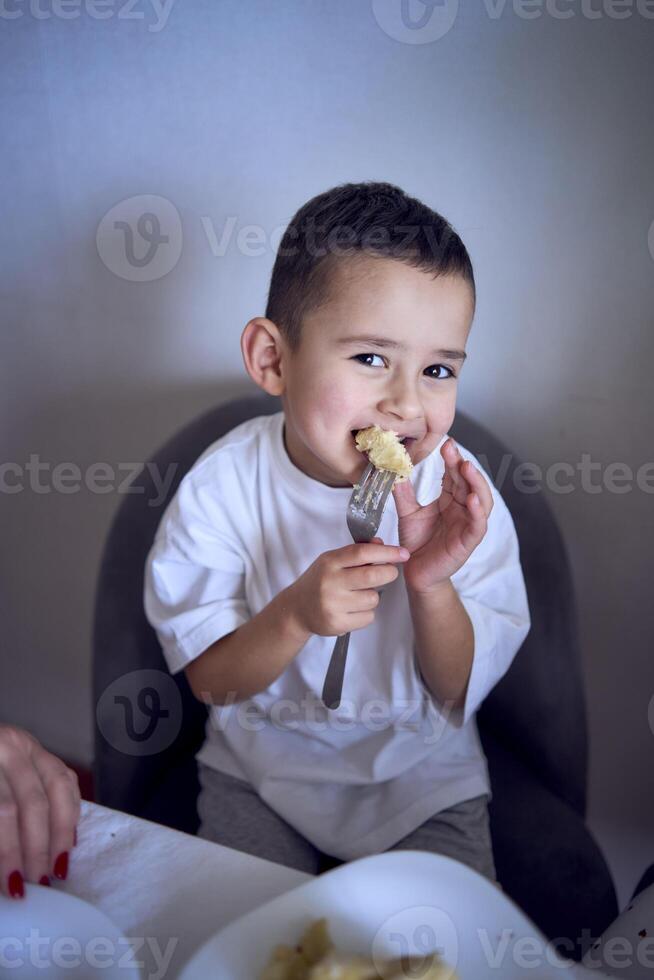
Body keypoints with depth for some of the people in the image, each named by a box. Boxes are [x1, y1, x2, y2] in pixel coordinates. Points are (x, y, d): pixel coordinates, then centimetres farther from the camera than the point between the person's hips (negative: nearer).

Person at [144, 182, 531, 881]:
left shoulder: (457, 494, -17)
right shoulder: (222, 486, -18)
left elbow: (461, 691, -11)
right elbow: (210, 681, -12)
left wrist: (431, 585, -31)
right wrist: (295, 615, -32)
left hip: (422, 780, 1)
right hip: (259, 771, 0)